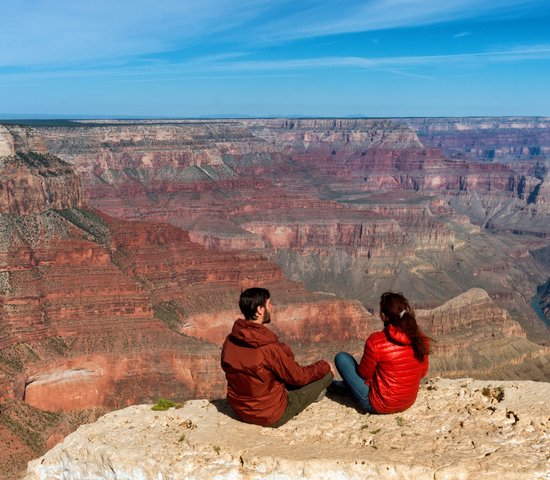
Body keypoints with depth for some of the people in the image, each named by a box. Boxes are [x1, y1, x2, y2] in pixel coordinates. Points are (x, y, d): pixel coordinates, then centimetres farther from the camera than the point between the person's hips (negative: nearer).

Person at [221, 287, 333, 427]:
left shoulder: (230, 340, -8)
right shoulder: (269, 348, -28)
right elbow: (298, 377, -13)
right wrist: (323, 366, 7)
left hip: (239, 409, 7)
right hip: (271, 416, -7)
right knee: (326, 374, 3)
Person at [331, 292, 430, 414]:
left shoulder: (375, 341, -25)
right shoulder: (420, 339, -10)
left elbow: (364, 374, -10)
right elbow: (422, 372, 5)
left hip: (378, 405, -6)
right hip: (409, 403, 6)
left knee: (341, 358, 4)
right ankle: (347, 386, 40)